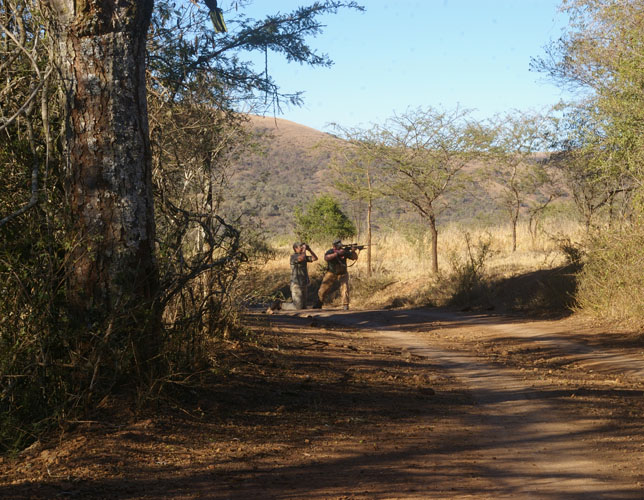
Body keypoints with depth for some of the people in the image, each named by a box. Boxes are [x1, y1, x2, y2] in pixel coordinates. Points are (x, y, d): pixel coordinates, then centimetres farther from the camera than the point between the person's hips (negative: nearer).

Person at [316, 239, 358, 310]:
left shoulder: (345, 251, -10)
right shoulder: (330, 252, -16)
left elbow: (354, 257, -9)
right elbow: (326, 258, -37)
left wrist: (353, 251, -31)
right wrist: (338, 253, -42)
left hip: (342, 274, 1)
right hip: (331, 273, 0)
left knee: (345, 288, -17)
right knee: (323, 289, 1)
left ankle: (345, 306, -10)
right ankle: (318, 305, 19)